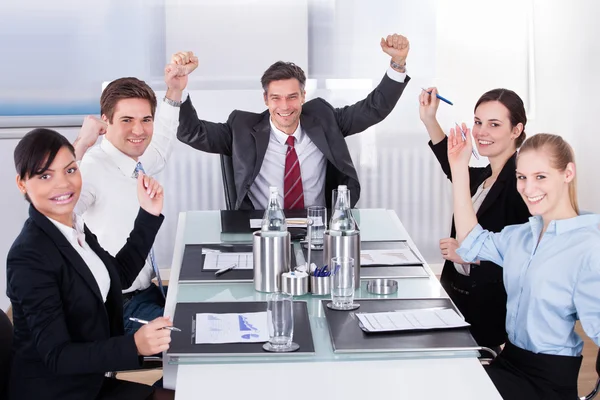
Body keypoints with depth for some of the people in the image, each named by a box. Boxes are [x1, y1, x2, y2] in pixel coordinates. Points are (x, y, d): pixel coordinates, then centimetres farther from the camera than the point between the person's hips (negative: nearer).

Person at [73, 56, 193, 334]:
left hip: (148, 291, 9)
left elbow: (160, 147, 30)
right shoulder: (92, 167, -21)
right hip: (118, 309, -9)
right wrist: (79, 147, -43)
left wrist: (173, 93, 19)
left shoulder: (137, 164, 5)